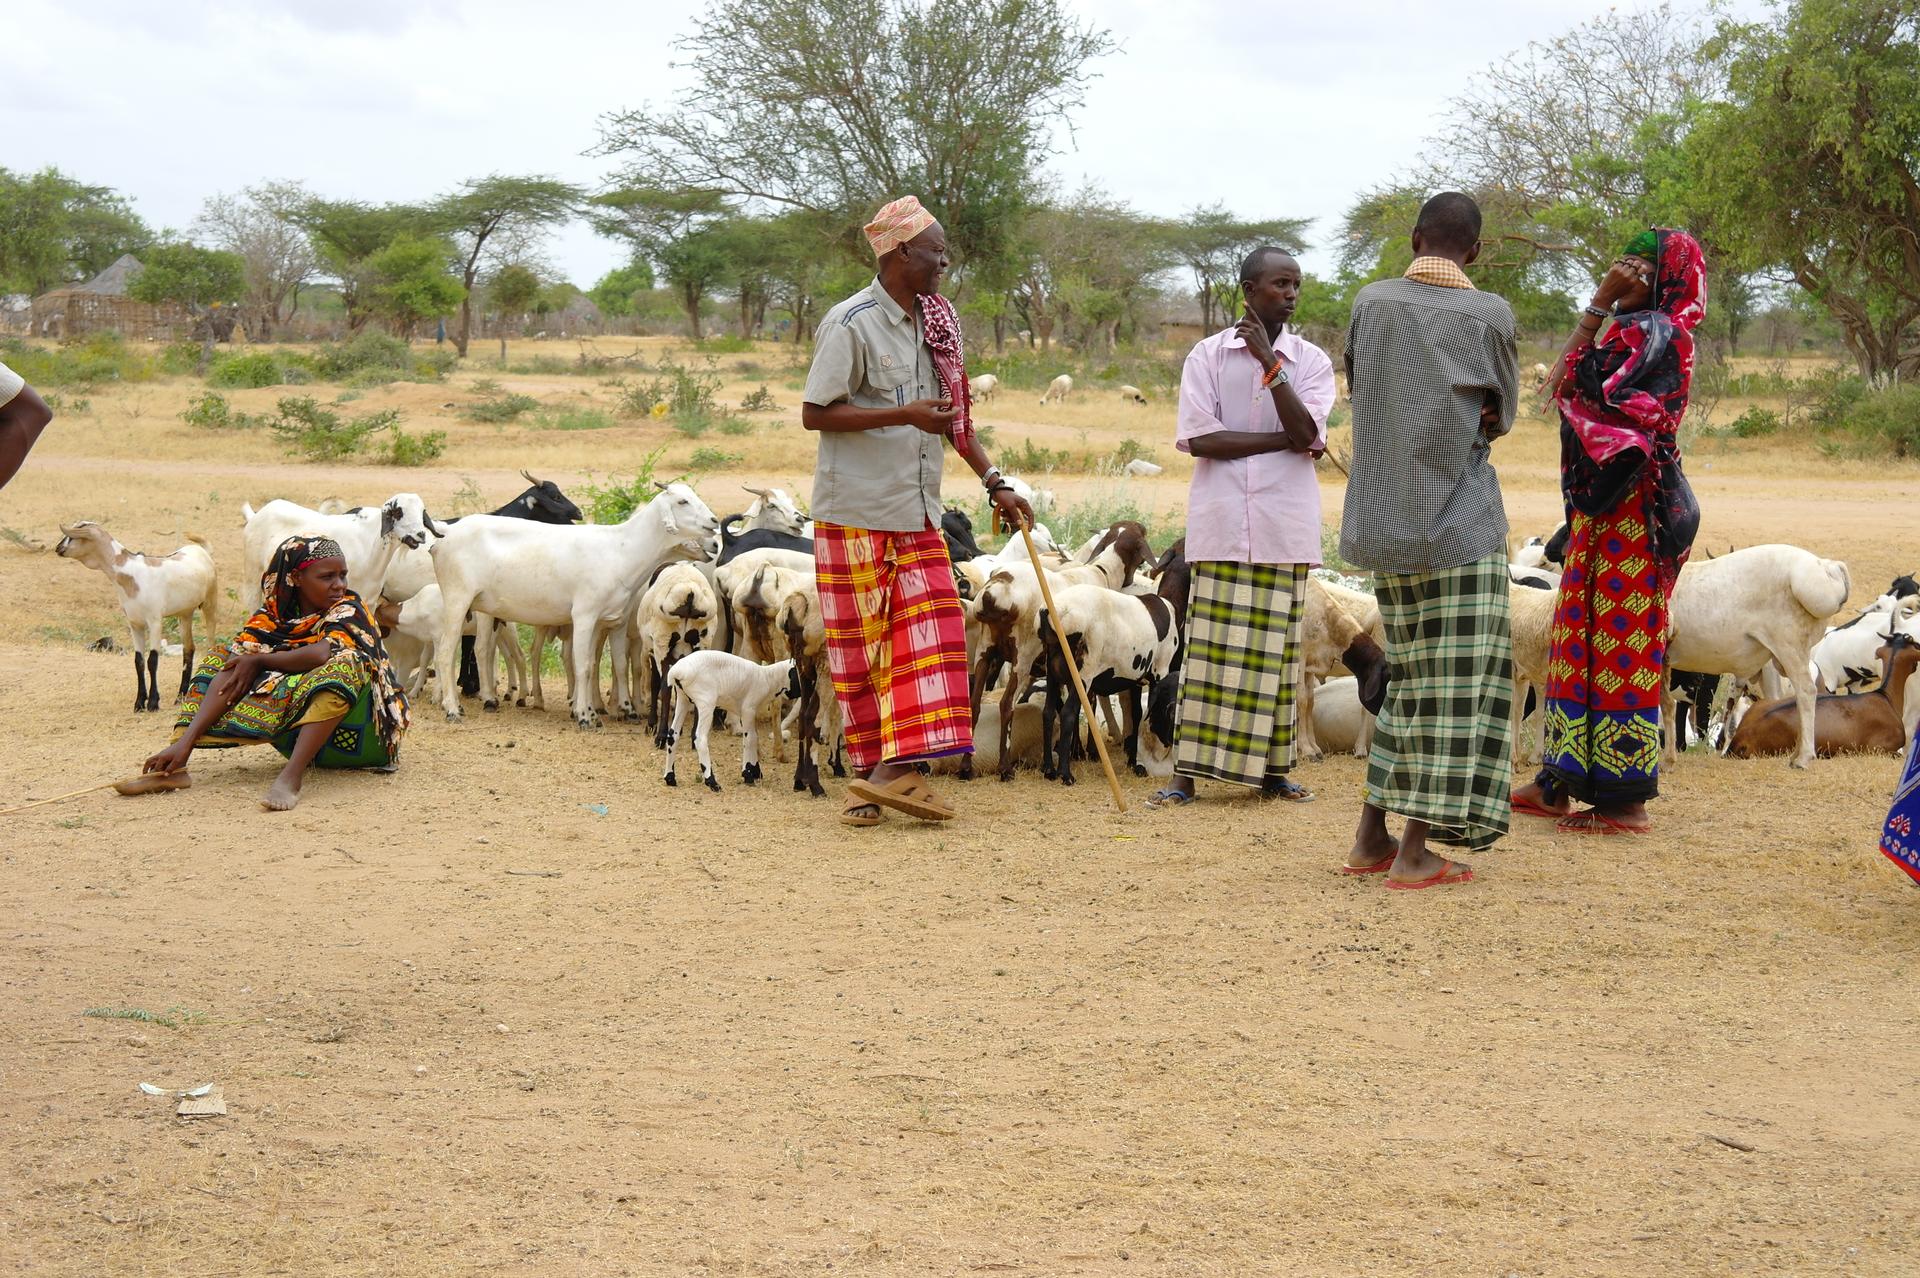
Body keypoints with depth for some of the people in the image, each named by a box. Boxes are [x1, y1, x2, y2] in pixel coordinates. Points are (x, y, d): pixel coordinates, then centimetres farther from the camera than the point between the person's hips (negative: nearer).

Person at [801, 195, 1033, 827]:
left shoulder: (933, 321, 10)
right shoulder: (852, 324, -13)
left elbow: (954, 413, 18)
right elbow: (814, 413, -16)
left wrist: (993, 481, 13)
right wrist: (904, 415, -22)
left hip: (918, 510, 7)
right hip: (856, 509, -7)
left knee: (930, 629, -2)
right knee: (860, 643, 1)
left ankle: (894, 769, -3)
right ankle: (872, 767, 9)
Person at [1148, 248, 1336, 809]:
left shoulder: (1311, 361, 7)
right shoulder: (1209, 355, 3)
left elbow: (1306, 432, -10)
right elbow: (1200, 438, -8)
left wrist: (1269, 361, -13)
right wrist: (1284, 439, -8)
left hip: (1285, 525, 2)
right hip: (1222, 520, -2)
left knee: (1276, 647, 5)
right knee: (1212, 645, -4)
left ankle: (1272, 768, 13)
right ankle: (1187, 772, -3)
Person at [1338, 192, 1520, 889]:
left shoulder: (1371, 302, 2)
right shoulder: (1490, 315, -5)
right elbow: (1504, 412, 10)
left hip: (1388, 519, 4)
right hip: (1461, 517, -4)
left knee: (1413, 672, 16)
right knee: (1454, 676, -1)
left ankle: (1372, 836, 15)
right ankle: (1415, 851, -4)